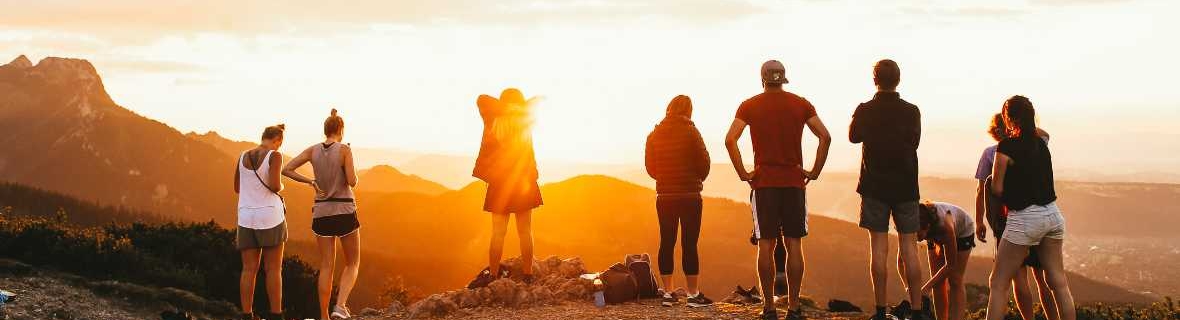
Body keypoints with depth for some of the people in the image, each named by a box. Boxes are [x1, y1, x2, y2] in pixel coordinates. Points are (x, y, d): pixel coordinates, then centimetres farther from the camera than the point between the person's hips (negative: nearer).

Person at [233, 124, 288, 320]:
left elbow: (237, 188, 17)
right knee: (274, 269, 3)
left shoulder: (243, 157, 9)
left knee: (249, 269, 5)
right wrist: (280, 187, 4)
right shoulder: (275, 156, -8)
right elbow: (274, 185, -19)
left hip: (246, 218, 5)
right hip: (270, 217, -5)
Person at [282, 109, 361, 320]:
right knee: (353, 263, 11)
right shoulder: (345, 150, -11)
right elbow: (352, 182, -15)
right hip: (344, 212, -4)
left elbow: (286, 170, -2)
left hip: (321, 213, 4)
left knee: (327, 267, 8)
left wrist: (310, 182, 7)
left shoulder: (313, 150, 2)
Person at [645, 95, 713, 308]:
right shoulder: (690, 132, -7)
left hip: (664, 196, 4)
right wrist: (699, 179, 15)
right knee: (689, 244, -3)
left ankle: (668, 293, 8)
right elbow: (703, 162, -6)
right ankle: (693, 295, -1)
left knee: (667, 244, 7)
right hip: (690, 195, -4)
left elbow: (650, 167, 8)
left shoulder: (654, 135, 5)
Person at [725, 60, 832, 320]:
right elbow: (825, 137, -4)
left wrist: (743, 173, -4)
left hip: (763, 182, -1)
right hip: (794, 182, 1)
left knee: (766, 245, 2)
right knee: (793, 244, 3)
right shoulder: (801, 105, 4)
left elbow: (730, 140, -10)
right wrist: (814, 172, 1)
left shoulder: (750, 106, 2)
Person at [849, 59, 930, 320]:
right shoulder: (911, 111, -3)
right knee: (909, 247, 4)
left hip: (875, 186, -1)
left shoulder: (865, 111, -6)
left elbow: (854, 136, 12)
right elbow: (914, 141, 10)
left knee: (878, 247, 1)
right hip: (906, 186, 1)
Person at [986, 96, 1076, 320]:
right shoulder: (1041, 143, 9)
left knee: (998, 284, 1)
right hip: (1052, 214, 7)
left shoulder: (1007, 147, -11)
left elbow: (997, 188, -8)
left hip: (1025, 218, -6)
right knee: (1058, 281, 12)